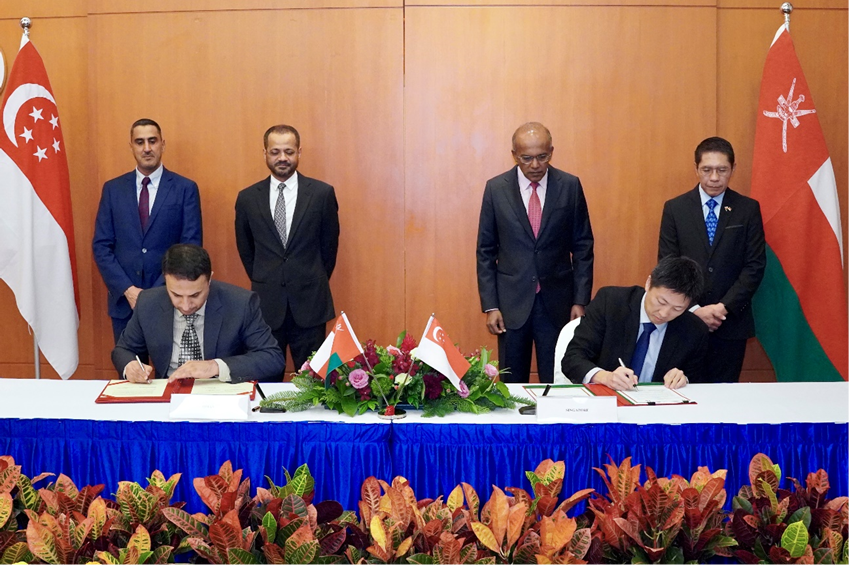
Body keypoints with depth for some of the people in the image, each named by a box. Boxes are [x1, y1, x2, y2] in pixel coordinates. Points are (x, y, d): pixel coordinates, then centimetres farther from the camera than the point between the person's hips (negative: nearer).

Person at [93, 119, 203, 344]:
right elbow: (101, 246, 3)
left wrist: (159, 291, -13)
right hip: (124, 300, 2)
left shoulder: (186, 188, 0)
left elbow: (191, 246, -5)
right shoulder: (113, 189, 6)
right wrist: (127, 289, -9)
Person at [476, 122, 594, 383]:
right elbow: (486, 251, 2)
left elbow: (583, 247, 3)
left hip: (558, 302, 0)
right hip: (512, 302, 0)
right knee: (512, 383, 8)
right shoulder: (496, 188, -1)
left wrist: (581, 300, -2)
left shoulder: (570, 186, 0)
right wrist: (490, 305, -3)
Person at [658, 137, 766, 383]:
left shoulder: (748, 209, 3)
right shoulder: (675, 208, 3)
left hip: (731, 321, 0)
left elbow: (755, 266, -1)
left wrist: (725, 307, -11)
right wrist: (694, 309, -10)